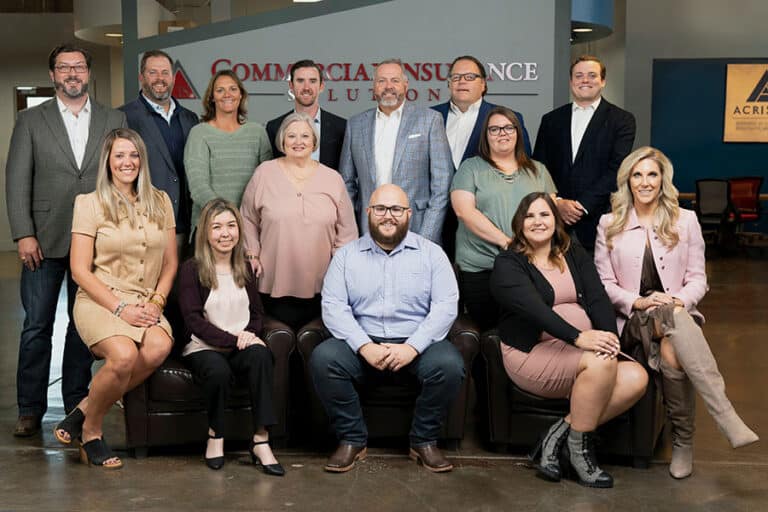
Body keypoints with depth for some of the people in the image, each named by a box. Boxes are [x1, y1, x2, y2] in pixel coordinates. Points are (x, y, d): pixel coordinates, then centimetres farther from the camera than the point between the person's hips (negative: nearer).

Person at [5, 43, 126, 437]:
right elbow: (17, 180, 0)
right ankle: (30, 410, 13)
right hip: (44, 240, -1)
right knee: (36, 327, 2)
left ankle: (76, 406, 20)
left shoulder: (114, 121, 7)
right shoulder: (31, 120, 4)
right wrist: (24, 234, -9)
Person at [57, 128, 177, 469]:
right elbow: (80, 270, -3)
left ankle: (84, 412, -11)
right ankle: (90, 432, -5)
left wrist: (156, 302, -3)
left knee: (160, 347, -31)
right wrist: (120, 308, -12)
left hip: (146, 304, 4)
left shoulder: (160, 202, 13)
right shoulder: (90, 203, 2)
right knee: (125, 355, -34)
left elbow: (170, 263, 15)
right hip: (100, 301, -3)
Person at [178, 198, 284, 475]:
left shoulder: (245, 269, 15)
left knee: (261, 355, -32)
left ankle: (261, 441, -30)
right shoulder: (192, 269, 0)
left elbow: (257, 313, 16)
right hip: (203, 348, -3)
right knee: (218, 370, -37)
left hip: (241, 346, 3)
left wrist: (248, 335, -7)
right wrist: (232, 339, -17)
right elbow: (194, 320, -8)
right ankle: (215, 436, -9)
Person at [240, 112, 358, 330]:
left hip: (320, 285, 1)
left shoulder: (333, 179, 7)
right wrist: (253, 255, 5)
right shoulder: (265, 173, 5)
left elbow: (347, 230, 11)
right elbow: (248, 218, 12)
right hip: (275, 284, -1)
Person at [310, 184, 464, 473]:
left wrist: (412, 347, -18)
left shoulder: (431, 253, 7)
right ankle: (352, 439, -9)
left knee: (449, 365, -30)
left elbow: (445, 306, -3)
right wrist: (365, 346, -18)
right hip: (362, 342, 1)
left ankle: (424, 441, -6)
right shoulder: (346, 255, 9)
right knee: (322, 359, -27)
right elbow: (333, 307, -2)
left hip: (416, 342, -1)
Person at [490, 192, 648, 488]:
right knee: (600, 362, -31)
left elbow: (598, 298, 3)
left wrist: (609, 335, -17)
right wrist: (578, 337, -32)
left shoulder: (575, 256, 17)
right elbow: (534, 308, -18)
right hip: (534, 352, -6)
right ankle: (579, 449, -14)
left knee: (636, 378, -20)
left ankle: (558, 436, -12)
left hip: (586, 346, 6)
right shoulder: (509, 264, -1)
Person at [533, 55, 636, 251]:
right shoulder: (551, 120, 15)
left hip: (599, 222, -2)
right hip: (557, 223, 2)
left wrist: (583, 205, -13)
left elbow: (617, 169, -6)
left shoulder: (622, 120, 5)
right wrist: (557, 203, -7)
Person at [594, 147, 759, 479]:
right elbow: (603, 283, 6)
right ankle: (727, 418, -47)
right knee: (674, 321, -39)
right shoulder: (610, 225, 9)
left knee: (671, 352, -39)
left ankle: (683, 441, -30)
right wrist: (639, 301, -12)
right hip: (632, 318, -1)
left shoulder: (685, 220, 10)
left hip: (677, 314, 1)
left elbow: (697, 278, 8)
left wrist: (681, 301, -15)